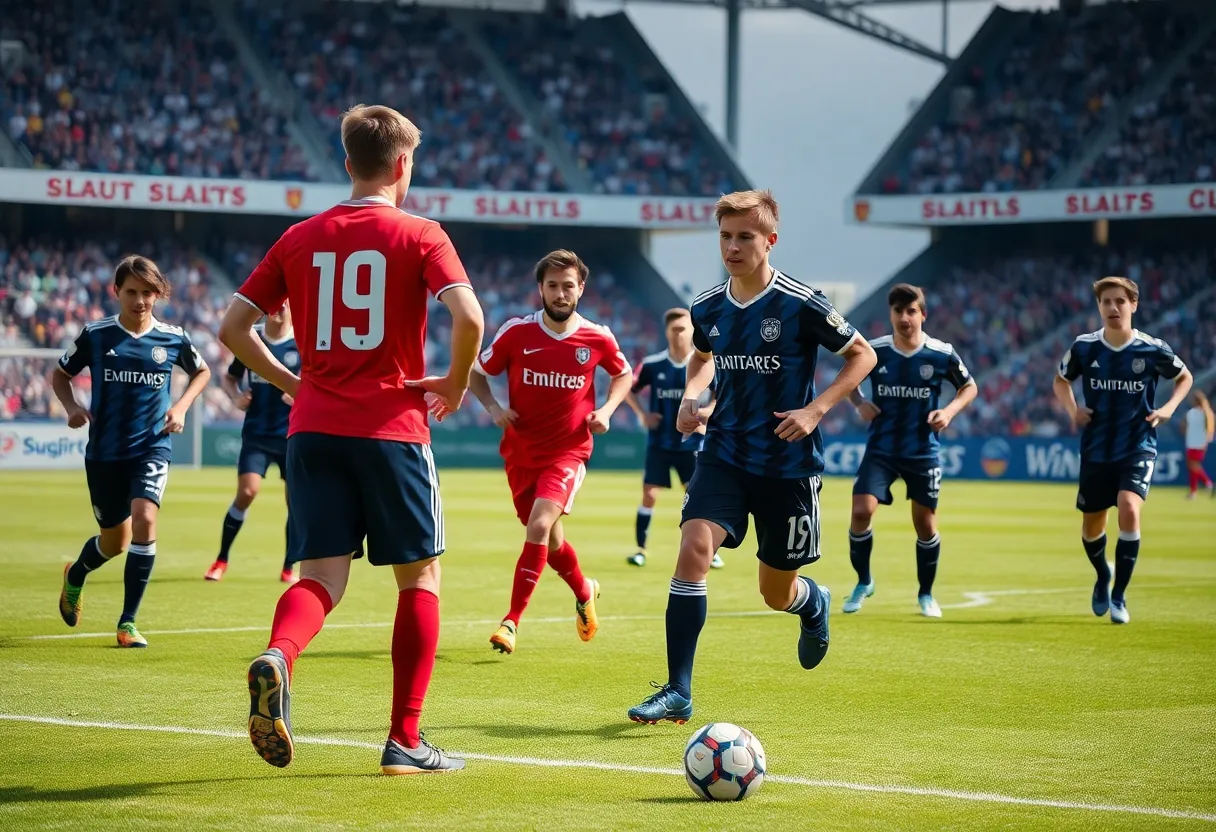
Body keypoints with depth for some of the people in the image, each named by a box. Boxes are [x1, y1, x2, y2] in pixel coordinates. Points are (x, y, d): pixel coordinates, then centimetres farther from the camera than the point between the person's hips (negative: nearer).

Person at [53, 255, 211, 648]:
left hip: (152, 447, 0)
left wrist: (181, 407, 1)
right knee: (115, 541, 11)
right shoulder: (95, 335, -5)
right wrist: (72, 406, -9)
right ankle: (75, 576, 49)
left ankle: (128, 622, -12)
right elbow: (60, 374, 9)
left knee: (144, 519, -23)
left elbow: (202, 371, 17)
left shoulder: (173, 338, -3)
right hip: (104, 451, 0)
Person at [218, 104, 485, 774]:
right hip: (392, 427, -3)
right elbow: (468, 317, -18)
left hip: (313, 429, 3)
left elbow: (232, 327, 8)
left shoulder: (300, 238, 9)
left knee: (322, 575, 4)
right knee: (420, 575, 11)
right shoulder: (419, 236, -2)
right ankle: (405, 741, 10)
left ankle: (277, 656, -30)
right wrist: (456, 383, -1)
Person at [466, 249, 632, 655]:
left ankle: (512, 621, -17)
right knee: (549, 539, 14)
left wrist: (607, 410, -3)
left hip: (568, 451, -2)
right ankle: (585, 592, 45)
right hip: (520, 451, 2)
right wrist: (494, 408, -14)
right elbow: (476, 373, 4)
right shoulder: (516, 332, -8)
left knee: (539, 526, -22)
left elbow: (623, 374, 14)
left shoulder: (597, 338, -7)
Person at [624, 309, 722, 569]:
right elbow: (629, 390, 8)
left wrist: (707, 411, -18)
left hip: (691, 443, -1)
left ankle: (710, 551, 9)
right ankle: (640, 549, 10)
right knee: (649, 496, -3)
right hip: (659, 443, 1)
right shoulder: (652, 365, -5)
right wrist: (642, 413, -7)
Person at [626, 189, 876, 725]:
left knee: (776, 593, 8)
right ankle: (677, 691, -16)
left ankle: (815, 605, 48)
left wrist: (816, 408, -14)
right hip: (724, 455, 3)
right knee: (694, 548, -20)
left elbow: (863, 355, -4)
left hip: (789, 464, -3)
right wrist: (690, 396, 4)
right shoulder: (706, 309, 1)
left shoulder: (800, 305, -13)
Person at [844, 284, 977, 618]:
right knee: (861, 511, -14)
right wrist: (859, 403, -6)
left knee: (925, 523, 5)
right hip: (880, 448, 0)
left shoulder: (942, 354, -7)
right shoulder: (874, 351, -6)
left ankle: (926, 594, 25)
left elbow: (969, 387, 8)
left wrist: (950, 410, -10)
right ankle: (863, 583, 8)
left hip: (923, 452, 0)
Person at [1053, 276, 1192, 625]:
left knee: (1129, 510, -25)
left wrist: (1169, 407, -5)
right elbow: (1060, 380, 15)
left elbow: (1184, 377, 11)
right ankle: (1103, 577, 44)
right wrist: (1072, 410, -3)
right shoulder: (1084, 347, -5)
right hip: (1096, 449, 3)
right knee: (1091, 528, 10)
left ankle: (1119, 596, -12)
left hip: (1138, 448, -2)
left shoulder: (1152, 349, -9)